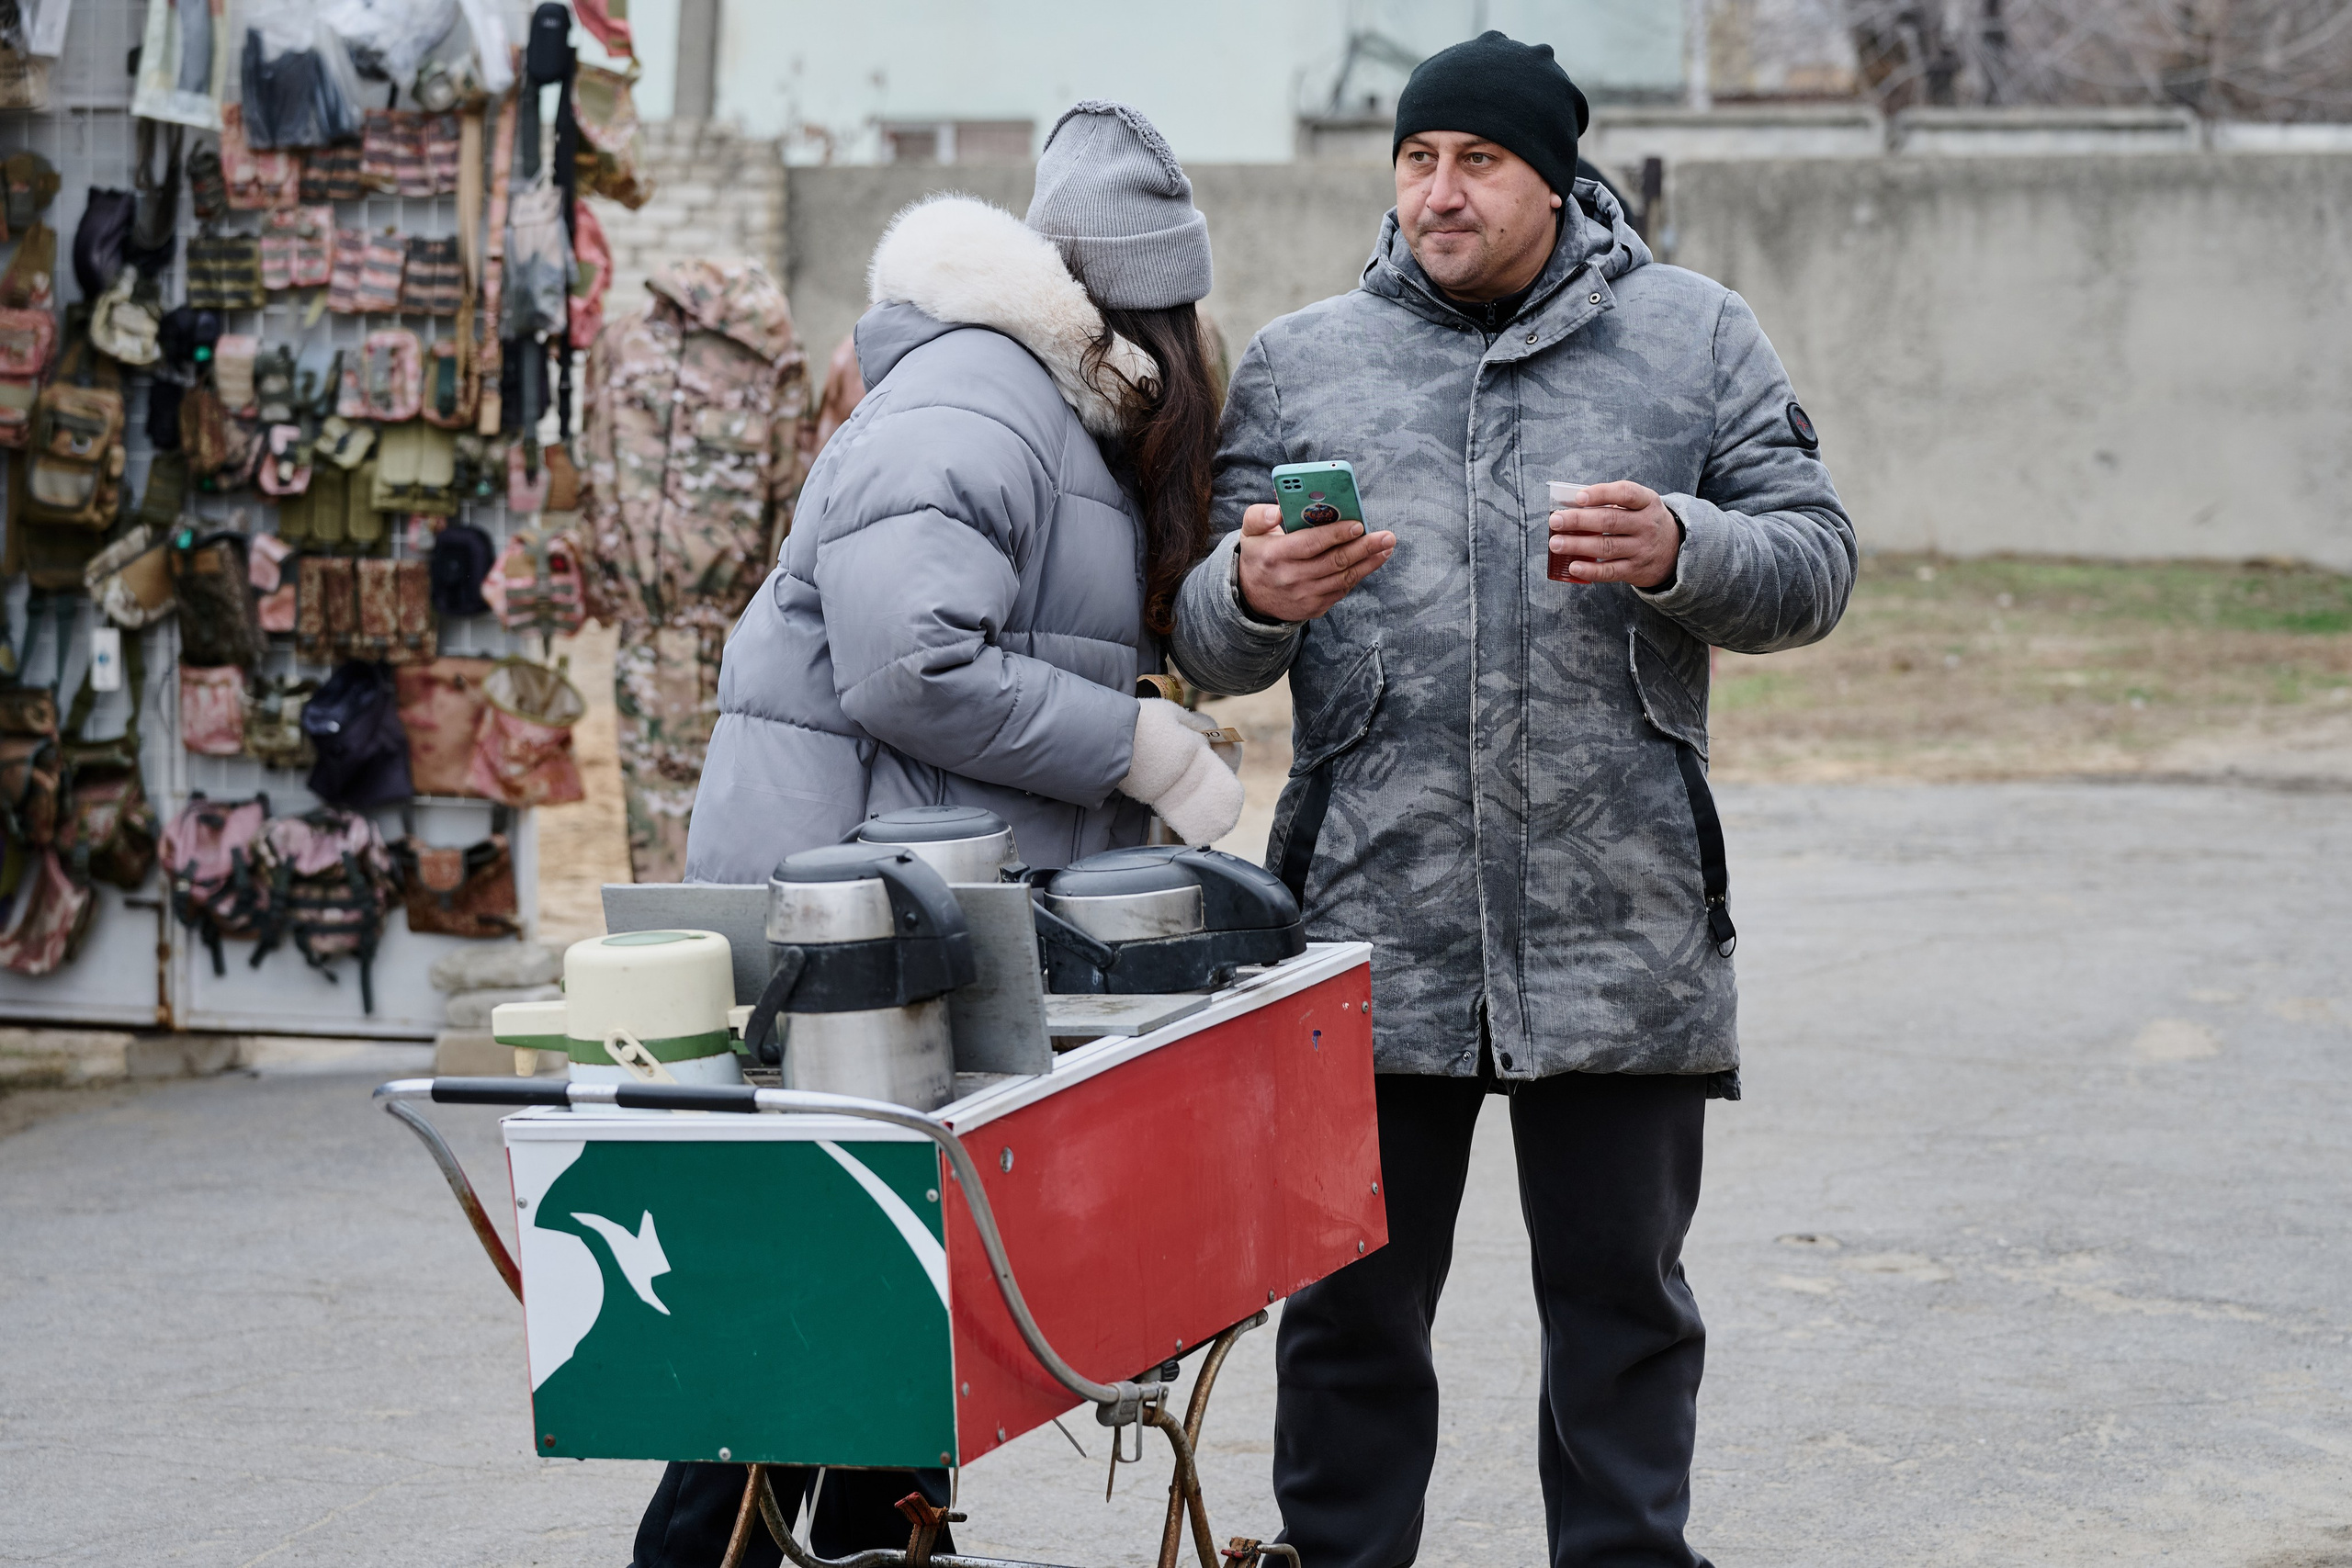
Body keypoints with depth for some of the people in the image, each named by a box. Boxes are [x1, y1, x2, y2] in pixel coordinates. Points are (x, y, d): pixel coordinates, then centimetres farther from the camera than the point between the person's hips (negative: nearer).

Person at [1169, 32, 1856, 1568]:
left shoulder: (1695, 337, 8)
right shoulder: (1297, 364, 10)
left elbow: (1814, 565, 5)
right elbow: (1208, 646, 9)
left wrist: (1677, 554, -15)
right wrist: (1254, 596, -15)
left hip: (1620, 929, 0)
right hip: (1369, 930, 1)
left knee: (1621, 1295, 8)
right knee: (1352, 1298, 6)